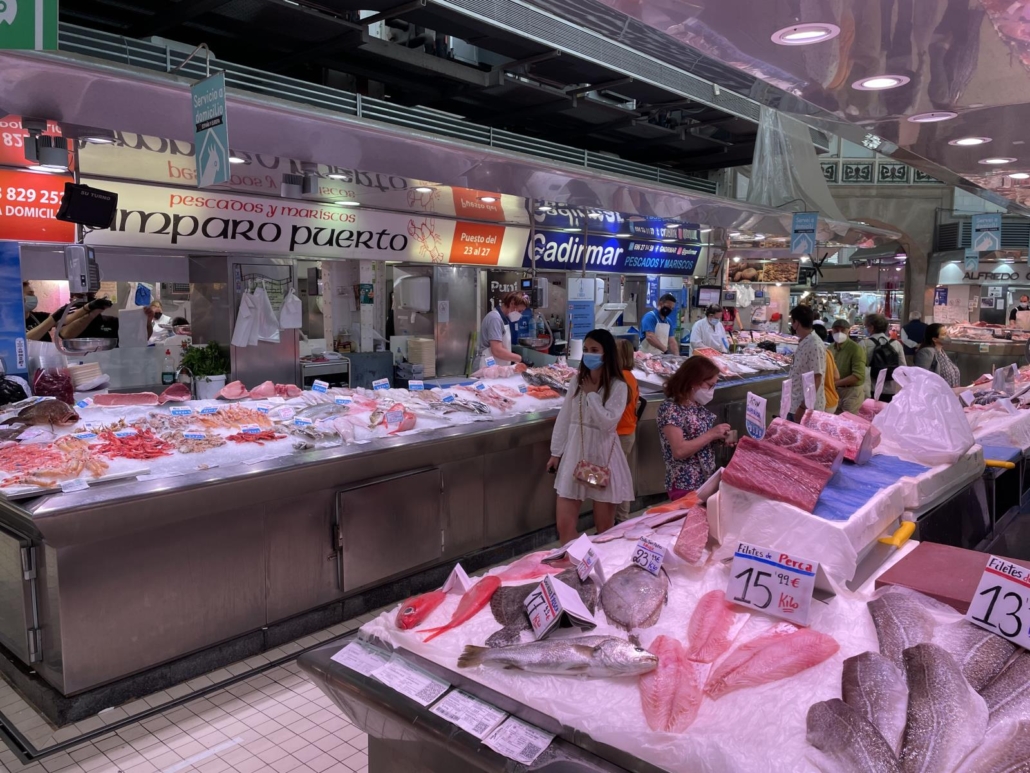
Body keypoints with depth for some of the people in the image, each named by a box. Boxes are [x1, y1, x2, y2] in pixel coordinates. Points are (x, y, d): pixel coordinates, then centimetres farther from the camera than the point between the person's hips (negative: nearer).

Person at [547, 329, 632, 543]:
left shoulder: (618, 386, -9)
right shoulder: (577, 380, 6)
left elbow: (608, 423, -20)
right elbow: (564, 417, 10)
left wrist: (591, 394, -14)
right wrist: (556, 452, 11)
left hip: (603, 457, -4)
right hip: (575, 454, 4)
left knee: (604, 528, 7)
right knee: (564, 525, 2)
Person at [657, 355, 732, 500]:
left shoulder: (698, 406, 8)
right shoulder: (670, 409, -17)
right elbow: (679, 451, -25)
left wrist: (719, 438, 1)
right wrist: (711, 434, -18)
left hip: (707, 480, 8)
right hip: (685, 485, -8)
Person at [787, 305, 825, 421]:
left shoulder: (814, 345, -19)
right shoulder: (803, 343, 8)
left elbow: (816, 379, -21)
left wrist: (804, 407, -22)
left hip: (808, 408, -8)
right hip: (794, 404, 8)